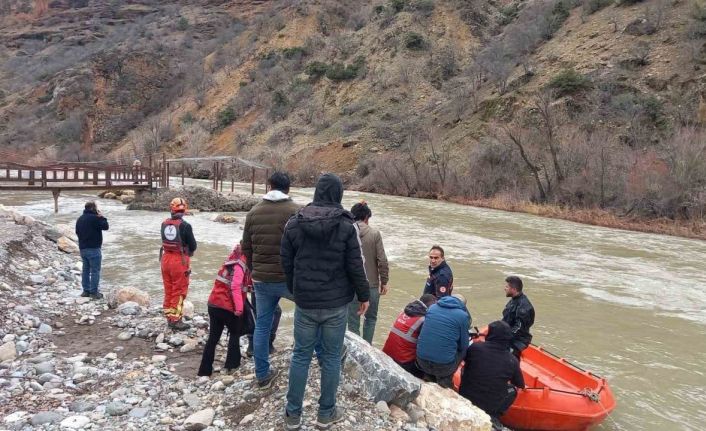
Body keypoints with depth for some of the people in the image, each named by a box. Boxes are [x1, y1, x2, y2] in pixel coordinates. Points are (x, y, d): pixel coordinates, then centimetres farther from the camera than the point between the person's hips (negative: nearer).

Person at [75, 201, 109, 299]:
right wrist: (102, 217, 0)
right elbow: (105, 226, -10)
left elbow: (77, 232, 19)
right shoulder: (95, 218, -16)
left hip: (82, 248, 8)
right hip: (93, 248, -8)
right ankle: (94, 292, -2)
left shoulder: (80, 219, 12)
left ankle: (86, 290, 19)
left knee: (86, 270, 15)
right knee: (95, 271, -2)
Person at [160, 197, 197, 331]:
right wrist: (188, 251, 11)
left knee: (168, 290, 17)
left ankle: (169, 316, 29)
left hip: (166, 258, 6)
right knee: (179, 291, 4)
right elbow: (193, 246, -10)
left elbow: (165, 241, 9)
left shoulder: (164, 224, 1)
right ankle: (175, 319, 7)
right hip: (180, 260, -6)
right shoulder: (185, 226, -17)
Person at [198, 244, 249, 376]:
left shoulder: (233, 260, 13)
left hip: (214, 304, 7)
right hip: (227, 307, -7)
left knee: (213, 337, 12)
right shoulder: (240, 264, -13)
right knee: (235, 334, 14)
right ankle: (232, 365, 16)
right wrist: (239, 308, -22)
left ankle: (205, 369, 14)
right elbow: (235, 287, -22)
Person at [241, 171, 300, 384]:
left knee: (262, 326, 15)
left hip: (261, 280, 5)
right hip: (289, 279, -4)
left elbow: (246, 247, 11)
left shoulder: (254, 212, 7)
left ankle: (262, 375, 24)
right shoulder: (295, 211, -10)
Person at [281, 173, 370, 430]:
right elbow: (356, 266, -9)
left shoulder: (293, 224, -2)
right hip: (336, 303, -2)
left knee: (301, 355, 13)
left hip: (305, 302, 2)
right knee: (331, 357, 10)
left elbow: (286, 263, 5)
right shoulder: (347, 225, -10)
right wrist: (364, 295, 5)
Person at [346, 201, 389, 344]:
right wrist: (384, 282, 3)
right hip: (372, 284, 0)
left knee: (353, 321, 9)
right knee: (371, 318, 19)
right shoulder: (374, 233, -7)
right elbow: (382, 261, -8)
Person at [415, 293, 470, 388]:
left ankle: (429, 374, 17)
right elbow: (463, 346, 4)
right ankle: (444, 378, 11)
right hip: (444, 365, -5)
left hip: (421, 361, 5)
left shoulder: (432, 307, 9)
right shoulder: (463, 315, -3)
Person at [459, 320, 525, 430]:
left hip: (464, 398, 1)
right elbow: (519, 384, 7)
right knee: (512, 390, 24)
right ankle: (493, 417, 6)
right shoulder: (512, 361, -12)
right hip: (490, 407, -1)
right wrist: (523, 386, 32)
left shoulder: (475, 347, -18)